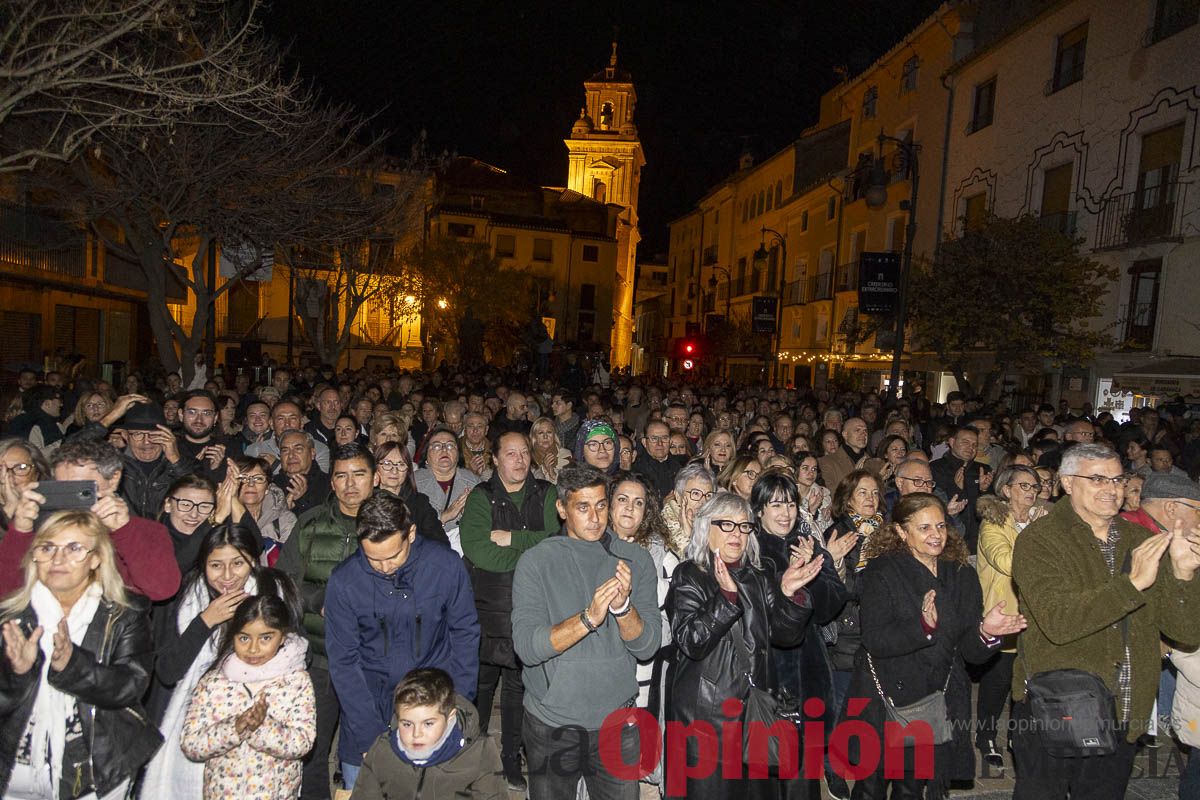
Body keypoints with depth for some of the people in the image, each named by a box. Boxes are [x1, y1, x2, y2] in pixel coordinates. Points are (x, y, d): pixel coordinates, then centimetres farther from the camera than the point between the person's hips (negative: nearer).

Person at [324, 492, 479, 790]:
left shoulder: (446, 564, -14)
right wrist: (374, 737, -12)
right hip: (369, 698, 1)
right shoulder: (344, 580, -13)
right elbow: (343, 662, -8)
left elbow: (465, 635, -3)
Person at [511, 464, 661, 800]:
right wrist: (588, 618, -32)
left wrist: (623, 606, -27)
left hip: (616, 721, 1)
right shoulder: (536, 561, -9)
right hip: (550, 723, -1)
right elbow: (526, 647, -18)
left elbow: (648, 647, -8)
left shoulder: (635, 559, -3)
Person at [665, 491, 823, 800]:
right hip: (704, 712, -5)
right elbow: (692, 642, -19)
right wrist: (726, 594, -30)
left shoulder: (761, 576, 10)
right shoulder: (689, 576, -7)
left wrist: (789, 593, -13)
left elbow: (786, 635, 4)